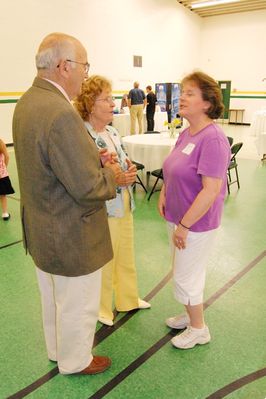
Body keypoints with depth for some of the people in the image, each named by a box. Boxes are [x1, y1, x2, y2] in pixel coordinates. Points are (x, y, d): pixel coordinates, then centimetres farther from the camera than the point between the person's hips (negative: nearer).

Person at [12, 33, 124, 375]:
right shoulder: (61, 114, -30)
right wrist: (110, 174, -8)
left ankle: (57, 348, 52)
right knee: (77, 305, 16)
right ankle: (75, 361, 41)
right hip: (71, 237, -10)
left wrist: (94, 159, 0)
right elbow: (88, 189, -29)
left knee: (54, 298, 28)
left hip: (41, 230, 10)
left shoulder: (27, 102, 2)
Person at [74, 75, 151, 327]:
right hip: (102, 210, -8)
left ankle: (128, 299, 45)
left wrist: (130, 172, -4)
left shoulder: (112, 131, 6)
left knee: (126, 256, 22)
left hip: (124, 205, 8)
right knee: (104, 261, 11)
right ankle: (101, 308, 36)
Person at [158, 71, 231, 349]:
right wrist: (163, 193, 0)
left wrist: (184, 225, -22)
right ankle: (191, 314, 45)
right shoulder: (186, 133, 4)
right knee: (186, 272, 23)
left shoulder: (212, 139, -23)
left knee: (185, 277, 7)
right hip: (179, 218, 8)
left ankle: (198, 329, 31)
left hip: (196, 223, -8)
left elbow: (211, 189, -27)